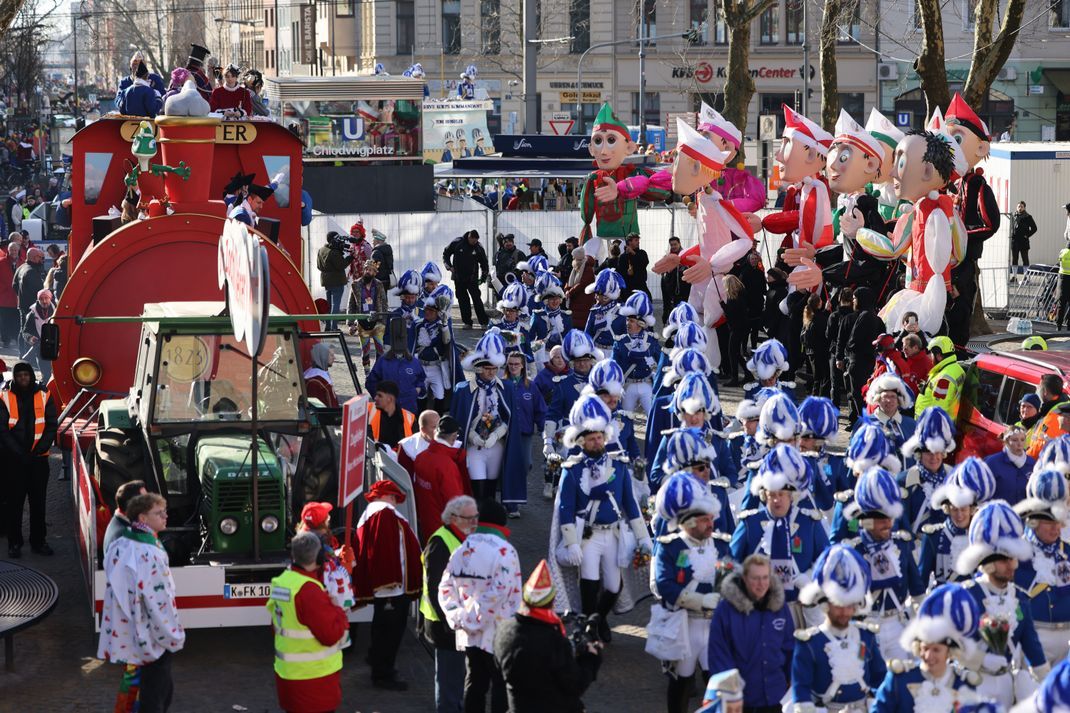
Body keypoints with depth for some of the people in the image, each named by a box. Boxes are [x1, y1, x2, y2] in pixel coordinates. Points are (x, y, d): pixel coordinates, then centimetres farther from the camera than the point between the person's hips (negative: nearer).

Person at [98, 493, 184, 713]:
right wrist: (175, 635, -10)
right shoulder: (150, 554, -22)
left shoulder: (119, 546, 3)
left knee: (163, 688, 20)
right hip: (153, 636, -8)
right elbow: (159, 600, -21)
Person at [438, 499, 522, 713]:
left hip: (469, 635, 6)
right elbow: (497, 593, -24)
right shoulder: (504, 551, -15)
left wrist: (456, 617, 3)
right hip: (497, 636, -6)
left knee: (474, 684, 15)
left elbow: (446, 588, 6)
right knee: (501, 687, 1)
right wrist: (477, 619, -16)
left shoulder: (462, 550, 7)